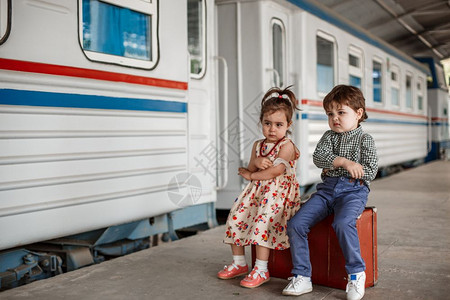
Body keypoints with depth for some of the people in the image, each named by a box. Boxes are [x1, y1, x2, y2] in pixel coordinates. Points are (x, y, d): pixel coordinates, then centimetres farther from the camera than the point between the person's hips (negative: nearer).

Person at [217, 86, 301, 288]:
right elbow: (251, 169, 11)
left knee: (262, 218, -28)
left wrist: (250, 175, -6)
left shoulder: (287, 146, -10)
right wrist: (256, 162, -13)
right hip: (258, 190, 8)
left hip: (279, 191, -7)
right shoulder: (258, 145, 12)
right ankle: (239, 263, 12)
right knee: (236, 215, -4)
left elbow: (275, 171, -18)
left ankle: (261, 270, -21)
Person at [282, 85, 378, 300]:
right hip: (327, 189, 5)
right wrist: (344, 163, -19)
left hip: (353, 190, -5)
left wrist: (333, 167, -6)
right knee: (295, 224, -13)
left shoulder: (365, 140, 4)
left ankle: (356, 273, -16)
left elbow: (370, 171, -7)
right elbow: (319, 157, -2)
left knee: (343, 223, -36)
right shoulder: (329, 136, 16)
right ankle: (302, 277, -5)